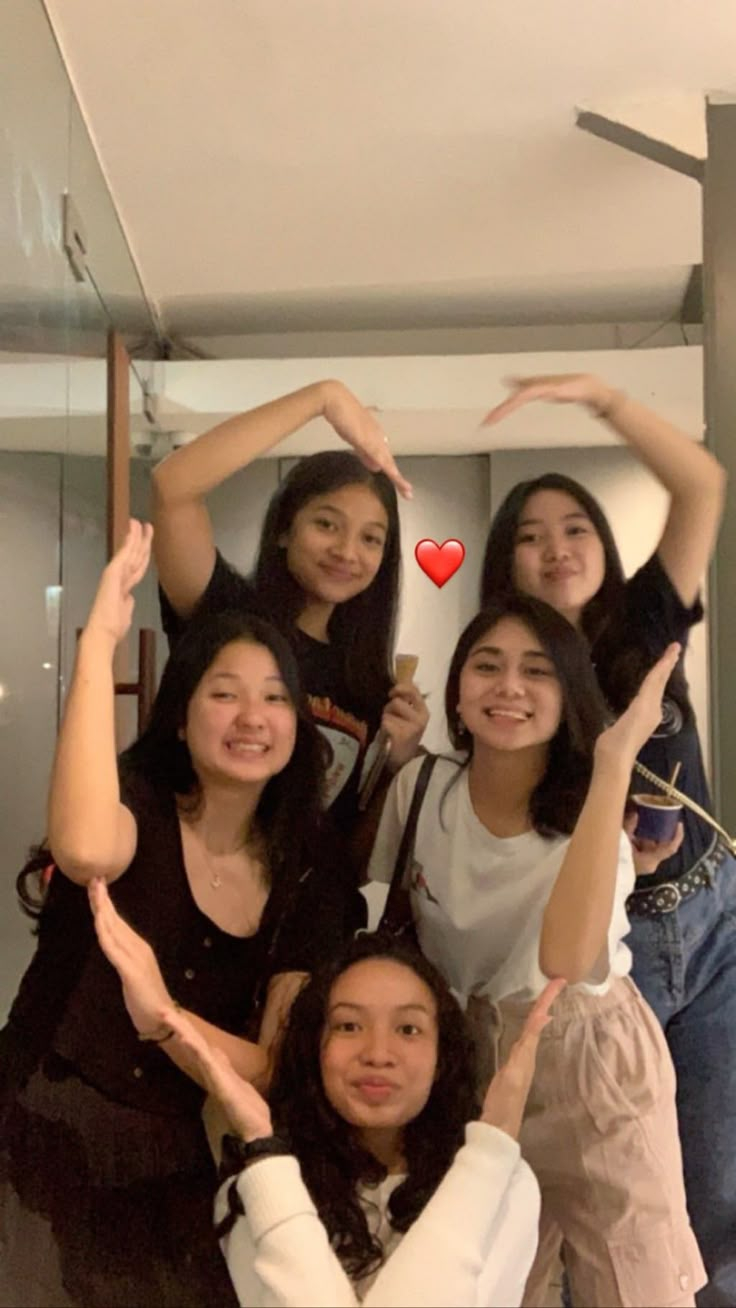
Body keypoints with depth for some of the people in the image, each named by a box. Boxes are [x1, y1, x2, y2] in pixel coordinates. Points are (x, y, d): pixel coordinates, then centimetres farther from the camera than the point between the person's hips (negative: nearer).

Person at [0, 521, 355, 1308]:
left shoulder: (310, 882, -3)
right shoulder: (137, 801, -13)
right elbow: (85, 850, -40)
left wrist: (162, 1017, -29)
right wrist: (100, 638, -35)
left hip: (177, 1182, 4)